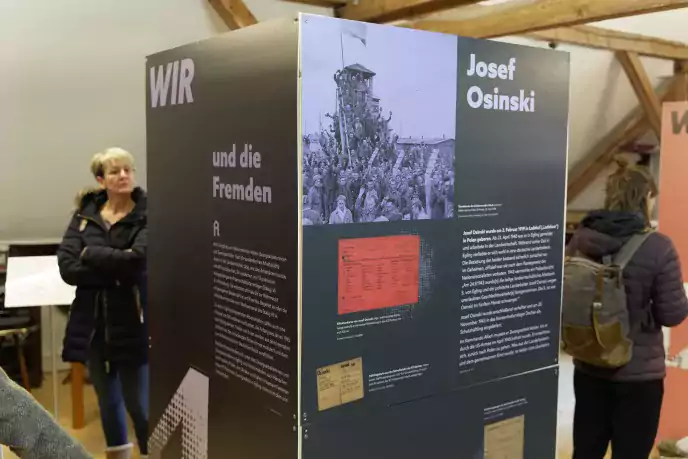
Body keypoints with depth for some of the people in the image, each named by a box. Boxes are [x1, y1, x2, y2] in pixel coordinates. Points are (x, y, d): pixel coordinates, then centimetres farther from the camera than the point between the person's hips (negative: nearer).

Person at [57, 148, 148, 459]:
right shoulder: (84, 214, 4)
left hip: (132, 323, -4)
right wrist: (117, 269, -17)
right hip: (93, 322, 5)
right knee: (108, 402, 18)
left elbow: (137, 260, -23)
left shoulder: (148, 214, -8)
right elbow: (67, 267, -7)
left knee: (139, 404, -1)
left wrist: (90, 254, -11)